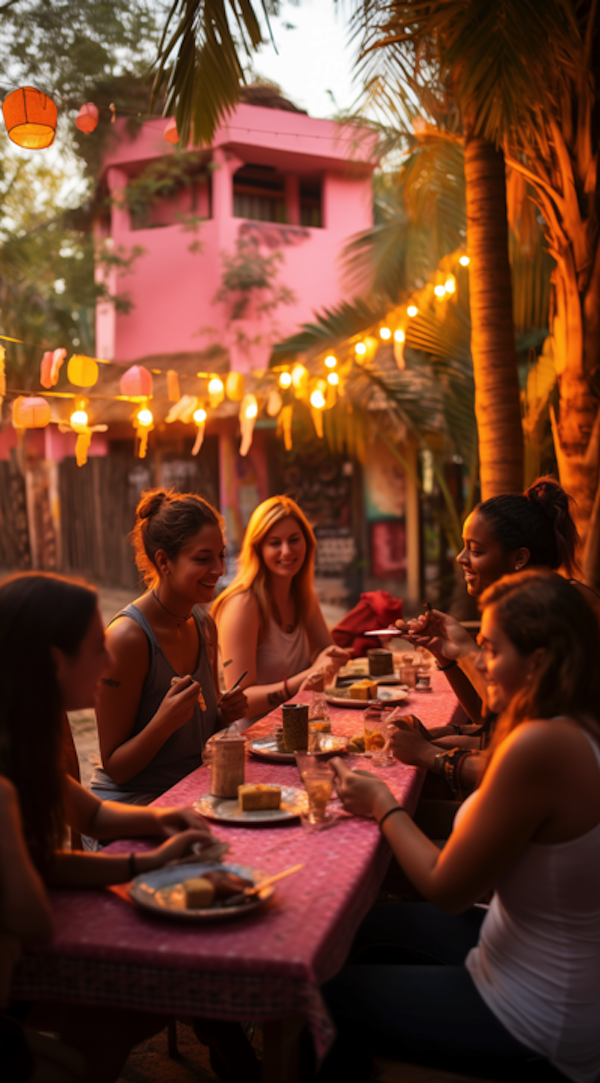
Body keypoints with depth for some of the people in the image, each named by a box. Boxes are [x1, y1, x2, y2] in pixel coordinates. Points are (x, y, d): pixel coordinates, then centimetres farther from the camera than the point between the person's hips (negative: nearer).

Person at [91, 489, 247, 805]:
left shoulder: (205, 625, 4)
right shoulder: (127, 637, -19)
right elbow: (115, 769, -13)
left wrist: (225, 714, -4)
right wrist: (164, 722, -29)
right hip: (130, 805, -7)